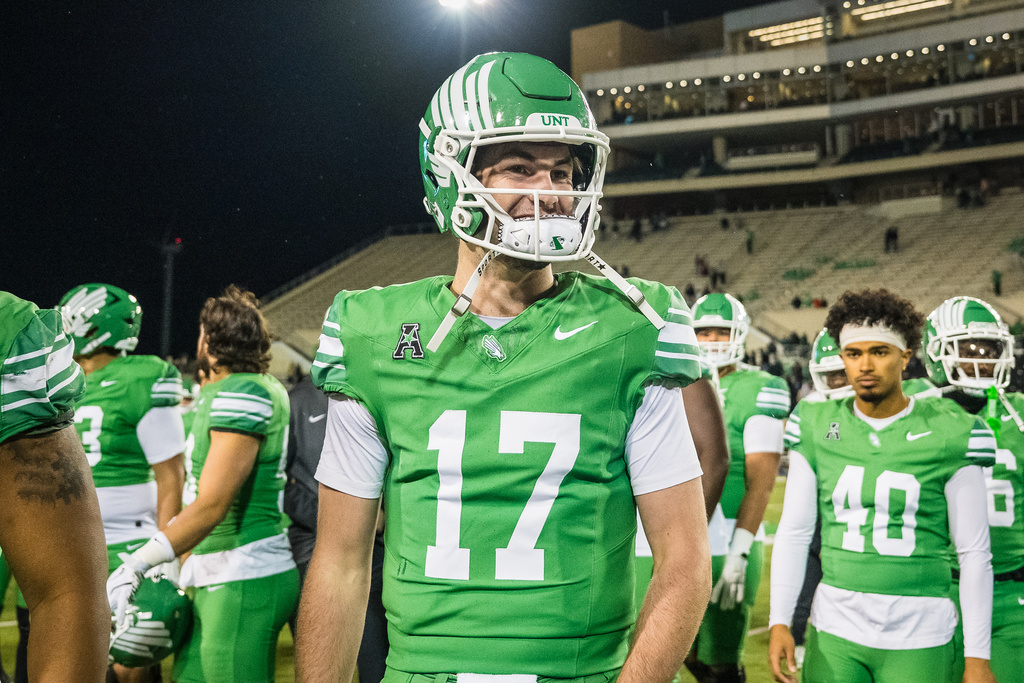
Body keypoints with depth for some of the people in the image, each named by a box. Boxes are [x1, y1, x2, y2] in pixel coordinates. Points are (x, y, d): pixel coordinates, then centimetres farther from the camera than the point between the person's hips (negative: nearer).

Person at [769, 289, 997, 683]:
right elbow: (793, 532, 6)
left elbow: (974, 553, -2)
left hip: (918, 639, -2)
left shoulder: (949, 433, -5)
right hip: (835, 633, 2)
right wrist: (779, 622, -1)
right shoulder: (816, 427, 1)